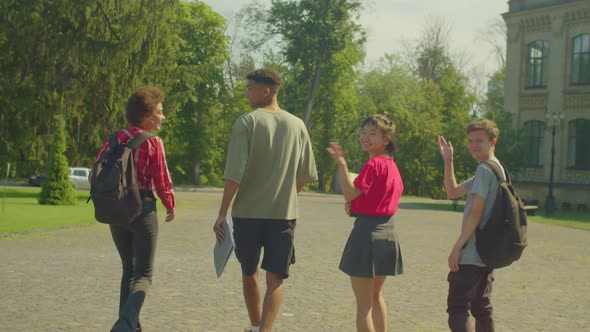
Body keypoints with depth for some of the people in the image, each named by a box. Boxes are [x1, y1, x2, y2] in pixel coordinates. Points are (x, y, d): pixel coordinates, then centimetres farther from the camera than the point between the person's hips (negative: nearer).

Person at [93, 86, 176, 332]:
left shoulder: (115, 139, 4)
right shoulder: (153, 142, -10)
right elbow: (162, 181, -8)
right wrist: (171, 206, 10)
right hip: (143, 211, -5)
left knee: (129, 270, 20)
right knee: (144, 274, 1)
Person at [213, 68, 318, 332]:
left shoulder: (247, 122, -7)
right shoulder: (297, 125, 5)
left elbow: (234, 174, -14)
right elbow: (306, 175, 10)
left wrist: (222, 213, -9)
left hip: (247, 212, -1)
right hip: (284, 212, 1)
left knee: (249, 273, 17)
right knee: (275, 278, 1)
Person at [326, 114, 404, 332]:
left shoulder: (374, 164, -15)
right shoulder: (392, 165, 12)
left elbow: (351, 193, -22)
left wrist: (341, 163, -29)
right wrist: (354, 206, 6)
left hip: (367, 232, -9)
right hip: (388, 233, 9)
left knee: (363, 302, -4)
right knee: (375, 295, 23)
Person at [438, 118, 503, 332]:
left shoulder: (484, 169, -14)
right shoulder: (497, 168, 17)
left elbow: (476, 212, -20)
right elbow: (452, 192, 23)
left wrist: (457, 247, -18)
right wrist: (448, 161, 15)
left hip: (471, 255, -10)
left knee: (457, 307, -11)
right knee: (481, 307, 16)